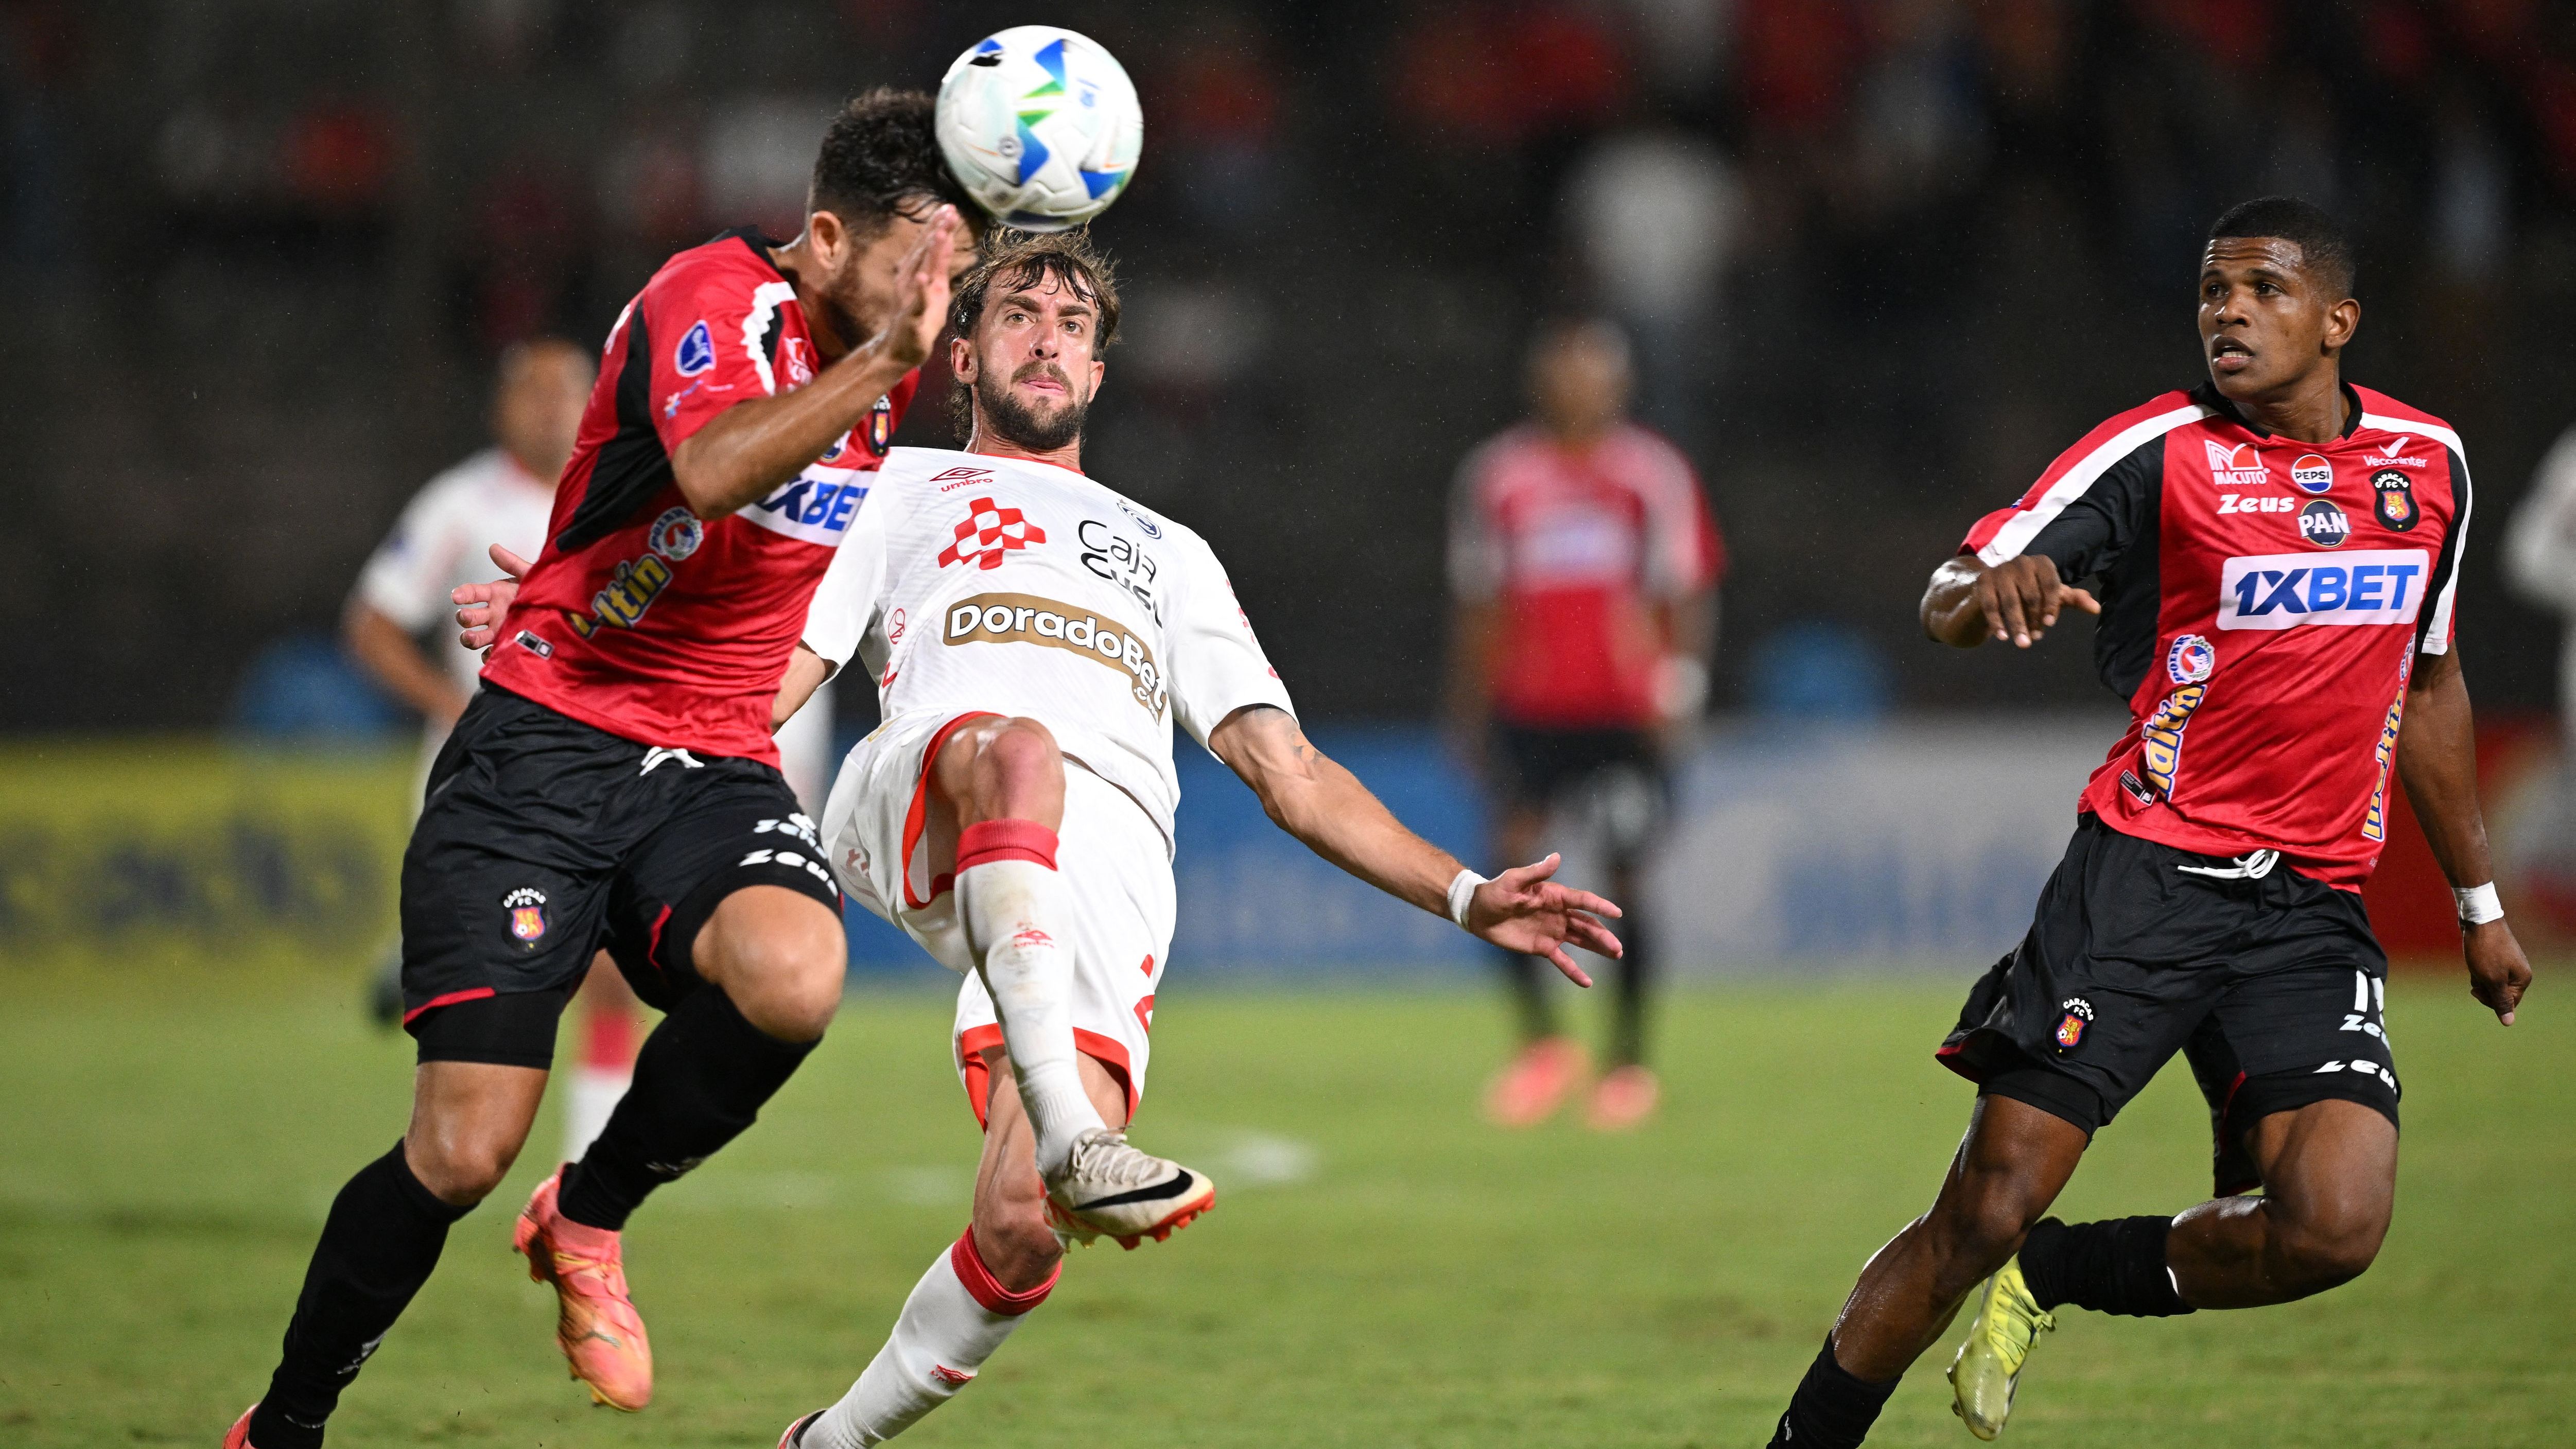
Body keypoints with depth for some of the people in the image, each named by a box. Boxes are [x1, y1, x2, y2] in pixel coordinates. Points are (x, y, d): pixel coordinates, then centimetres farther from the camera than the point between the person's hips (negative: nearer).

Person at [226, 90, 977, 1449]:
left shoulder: (876, 367, 10)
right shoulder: (712, 297, -13)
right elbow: (712, 469, -36)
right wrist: (888, 359, -46)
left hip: (715, 774, 6)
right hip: (545, 747, -5)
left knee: (793, 976, -30)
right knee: (465, 1148, -11)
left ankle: (590, 1218, -3)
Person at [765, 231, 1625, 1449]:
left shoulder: (1167, 555, 38)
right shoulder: (902, 489, 33)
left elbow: (1291, 774, 31)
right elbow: (773, 673, 21)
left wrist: (1464, 896, 17)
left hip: (1109, 867, 2)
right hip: (916, 808, -2)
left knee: (1024, 1226, -21)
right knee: (1018, 749, -42)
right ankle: (1067, 1130, -52)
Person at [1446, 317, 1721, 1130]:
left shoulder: (1654, 476, 0)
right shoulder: (1499, 478, 5)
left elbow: (1686, 597, 1)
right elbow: (1481, 606, 12)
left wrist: (1680, 680, -14)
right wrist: (1472, 713, 12)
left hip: (1623, 716, -2)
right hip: (1529, 712, 2)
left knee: (1623, 885, -4)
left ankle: (1630, 1062, 10)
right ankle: (1541, 1044, 8)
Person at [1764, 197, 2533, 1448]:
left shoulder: (2430, 461, 9)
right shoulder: (2160, 450, -5)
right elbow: (1949, 599, -9)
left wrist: (2478, 902, 27)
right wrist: (1987, 590, -34)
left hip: (2314, 909, 4)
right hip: (2144, 873, -3)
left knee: (2333, 1224, -17)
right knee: (1986, 1209, -11)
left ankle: (2049, 1276, 8)